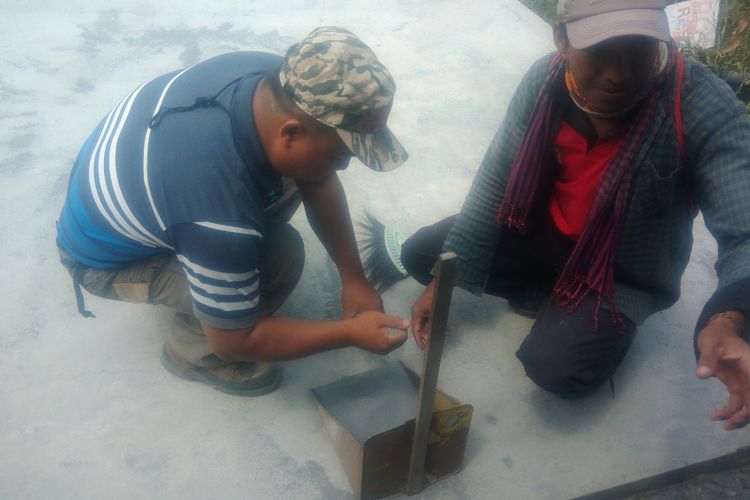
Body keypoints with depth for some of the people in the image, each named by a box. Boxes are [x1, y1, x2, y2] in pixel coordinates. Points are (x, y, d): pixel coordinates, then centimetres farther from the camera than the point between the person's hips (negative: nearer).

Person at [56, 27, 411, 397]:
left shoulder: (278, 78, -23)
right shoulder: (221, 223, -42)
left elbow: (317, 181, -6)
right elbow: (234, 341, -25)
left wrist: (353, 277, -9)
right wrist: (350, 332, -21)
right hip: (106, 257, -7)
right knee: (279, 256, -26)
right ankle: (192, 352, 1)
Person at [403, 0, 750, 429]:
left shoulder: (705, 108, -28)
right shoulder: (546, 80, -17)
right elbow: (495, 183, -10)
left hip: (624, 273, -4)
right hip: (547, 234, 4)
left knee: (555, 367, -27)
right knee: (419, 254, -3)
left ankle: (613, 320, 8)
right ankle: (554, 302, 7)